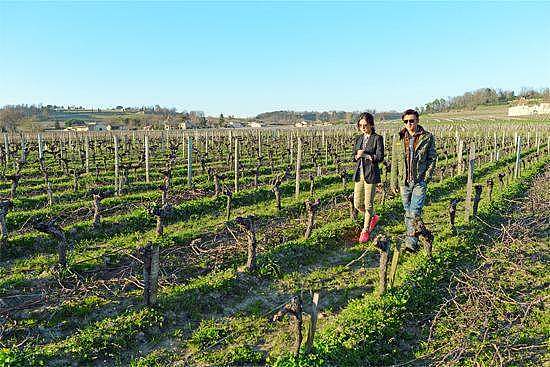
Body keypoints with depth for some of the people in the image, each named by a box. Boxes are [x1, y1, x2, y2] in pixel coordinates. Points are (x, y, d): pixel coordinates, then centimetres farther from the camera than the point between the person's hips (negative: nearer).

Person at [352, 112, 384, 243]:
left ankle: (366, 230, 16)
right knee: (357, 204, 7)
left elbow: (380, 157, -11)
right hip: (359, 173, 6)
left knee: (368, 204, 0)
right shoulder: (358, 139, 13)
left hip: (371, 174, -6)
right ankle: (373, 217, 35)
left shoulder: (377, 138, -4)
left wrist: (365, 155, -19)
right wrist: (357, 156, -9)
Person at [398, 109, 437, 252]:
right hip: (404, 181, 4)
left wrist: (426, 178, -8)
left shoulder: (427, 137, -2)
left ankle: (411, 242, -2)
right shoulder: (399, 138, 5)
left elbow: (432, 159, 1)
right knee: (408, 213, 11)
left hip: (420, 181, -4)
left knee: (414, 213, -12)